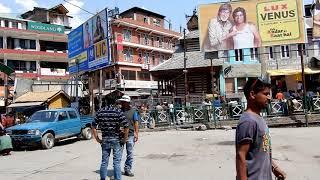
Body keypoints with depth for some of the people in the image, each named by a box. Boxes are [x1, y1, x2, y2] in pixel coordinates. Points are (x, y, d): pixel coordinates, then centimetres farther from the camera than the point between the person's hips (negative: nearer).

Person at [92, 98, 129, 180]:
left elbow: (93, 126, 1)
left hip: (105, 140, 3)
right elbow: (126, 127, -15)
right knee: (117, 162, 5)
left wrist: (97, 139, 8)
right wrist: (124, 139, -4)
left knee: (104, 161, 15)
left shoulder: (100, 112, 1)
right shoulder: (118, 111, -9)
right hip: (116, 140, -3)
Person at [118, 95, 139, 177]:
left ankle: (127, 169, 18)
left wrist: (136, 133, -4)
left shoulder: (133, 111, 4)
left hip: (130, 134, 0)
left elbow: (136, 122, 4)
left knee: (130, 153, 6)